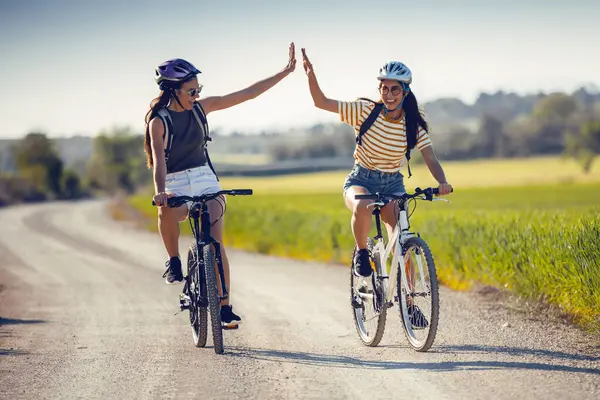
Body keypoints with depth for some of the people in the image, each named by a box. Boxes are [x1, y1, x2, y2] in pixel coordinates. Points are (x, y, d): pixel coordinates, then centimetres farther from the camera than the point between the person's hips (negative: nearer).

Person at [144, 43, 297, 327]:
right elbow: (158, 159, -26)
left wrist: (285, 72, 3)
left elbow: (247, 94, 5)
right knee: (166, 211, -38)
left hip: (206, 181, 3)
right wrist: (160, 191, -45)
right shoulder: (158, 121, -11)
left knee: (216, 242, -14)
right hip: (176, 187, -3)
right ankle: (174, 262, -13)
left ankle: (225, 306, -8)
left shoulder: (200, 108, 1)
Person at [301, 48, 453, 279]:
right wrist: (310, 74, -28)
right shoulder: (365, 111, -11)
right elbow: (321, 102, -13)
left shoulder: (414, 125, -7)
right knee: (362, 207, -38)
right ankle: (361, 252, -9)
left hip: (392, 184, 2)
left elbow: (431, 160, -13)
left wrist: (442, 183, -33)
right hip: (360, 180, -1)